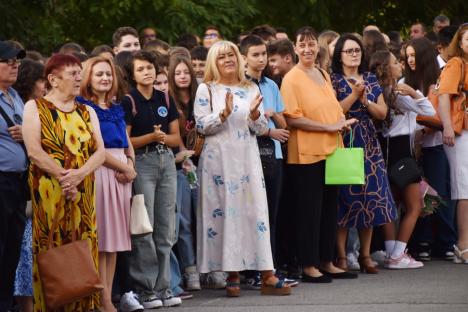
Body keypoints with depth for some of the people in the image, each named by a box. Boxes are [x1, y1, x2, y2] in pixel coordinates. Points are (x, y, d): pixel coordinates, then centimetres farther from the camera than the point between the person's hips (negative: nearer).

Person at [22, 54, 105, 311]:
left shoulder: (87, 112, 15)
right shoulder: (34, 107, 2)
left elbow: (99, 151, 4)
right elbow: (34, 150, -11)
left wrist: (79, 174, -14)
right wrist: (62, 176, -16)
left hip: (83, 193, 4)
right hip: (48, 192, -4)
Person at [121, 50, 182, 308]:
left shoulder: (164, 99, 12)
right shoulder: (129, 101, -2)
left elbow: (176, 137, 12)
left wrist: (163, 137, -8)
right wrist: (150, 137, -18)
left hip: (166, 161, 5)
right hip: (142, 163, -5)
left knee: (166, 227, 5)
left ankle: (162, 287, 11)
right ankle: (145, 289, -2)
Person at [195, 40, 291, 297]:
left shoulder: (251, 90, 12)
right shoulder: (206, 90, 3)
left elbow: (261, 129, 9)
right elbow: (201, 125, -6)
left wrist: (254, 114, -11)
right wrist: (224, 114, -20)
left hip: (247, 159, 2)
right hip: (218, 159, -2)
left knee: (256, 211, -3)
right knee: (223, 212, -3)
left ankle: (267, 276, -5)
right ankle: (232, 275, 4)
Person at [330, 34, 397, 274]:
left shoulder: (371, 80, 14)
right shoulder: (334, 80, -1)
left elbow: (382, 113, 9)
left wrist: (365, 99, -6)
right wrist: (354, 95, -15)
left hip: (369, 145, 5)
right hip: (343, 143, -5)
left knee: (370, 197, 2)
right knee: (345, 198, -7)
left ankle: (365, 255, 9)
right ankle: (341, 256, -3)